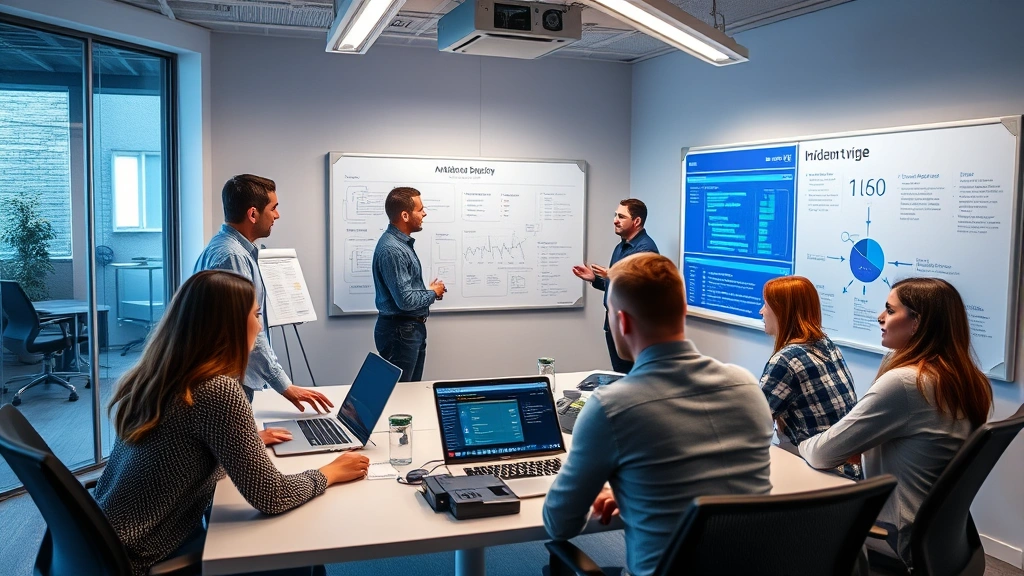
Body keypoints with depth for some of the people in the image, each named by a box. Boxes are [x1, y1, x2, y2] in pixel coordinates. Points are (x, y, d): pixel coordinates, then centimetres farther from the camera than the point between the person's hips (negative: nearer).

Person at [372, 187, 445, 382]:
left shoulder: (402, 242, 9)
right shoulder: (391, 249, -23)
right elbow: (405, 300, -27)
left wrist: (429, 291, 2)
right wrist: (433, 293, -9)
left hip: (413, 327, 10)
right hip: (400, 330, -10)